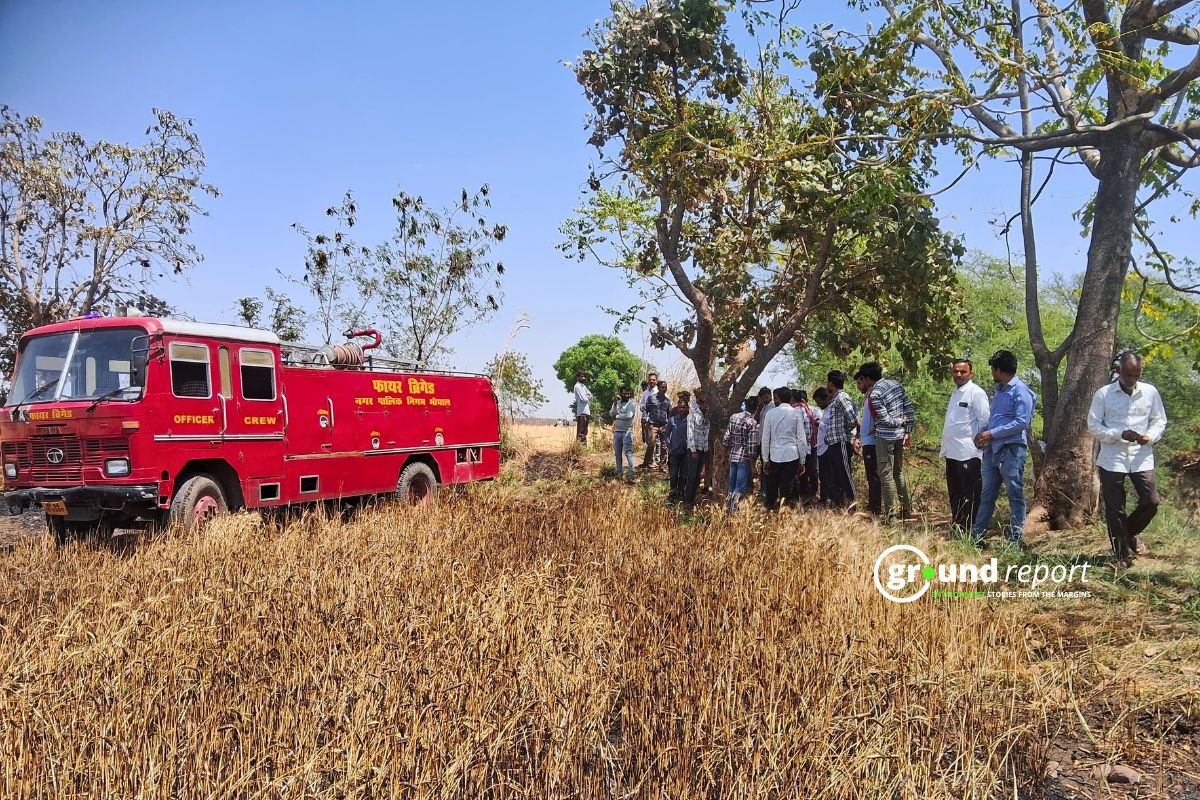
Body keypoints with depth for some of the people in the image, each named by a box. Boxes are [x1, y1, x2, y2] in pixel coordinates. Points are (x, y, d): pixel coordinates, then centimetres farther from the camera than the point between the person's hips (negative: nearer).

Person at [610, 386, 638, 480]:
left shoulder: (632, 404, -4)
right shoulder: (617, 402, 11)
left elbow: (628, 416, -17)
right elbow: (611, 414, -2)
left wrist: (616, 416, -5)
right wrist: (615, 404, -14)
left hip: (627, 431, -5)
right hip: (616, 431, 5)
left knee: (628, 453, -9)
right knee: (617, 453, 9)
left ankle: (631, 474, -7)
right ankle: (619, 473, 17)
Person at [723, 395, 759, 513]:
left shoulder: (733, 417, 5)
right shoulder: (752, 422, -12)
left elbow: (726, 438, 6)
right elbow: (751, 446, -14)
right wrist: (753, 466, -8)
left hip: (732, 456, 6)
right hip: (744, 458, -6)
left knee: (732, 486, 15)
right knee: (740, 488, -1)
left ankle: (728, 509, 21)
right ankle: (733, 510, -4)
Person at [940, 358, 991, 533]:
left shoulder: (976, 393, -10)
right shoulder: (955, 393, 16)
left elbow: (985, 420, -15)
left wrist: (978, 442, -13)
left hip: (968, 453, -9)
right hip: (952, 452, 9)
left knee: (969, 494, -1)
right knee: (954, 493, 15)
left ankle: (969, 531, 5)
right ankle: (956, 526, 24)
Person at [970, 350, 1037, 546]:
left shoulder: (1020, 390, -9)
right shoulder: (999, 389, 18)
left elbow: (1022, 421, -17)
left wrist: (992, 433, -16)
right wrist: (983, 435, 6)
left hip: (1011, 449, -8)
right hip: (992, 449, 8)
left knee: (1016, 495, 1)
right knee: (987, 495, 11)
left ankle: (1015, 540, 7)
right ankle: (976, 536, 15)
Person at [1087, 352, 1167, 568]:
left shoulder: (1150, 392, 3)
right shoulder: (1103, 394, -5)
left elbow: (1159, 421, 9)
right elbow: (1093, 425, -4)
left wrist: (1150, 436, -11)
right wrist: (1120, 434, -18)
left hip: (1142, 457, 2)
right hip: (1112, 459, -2)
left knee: (1151, 502, -2)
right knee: (1114, 509, 2)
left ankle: (1130, 533, 29)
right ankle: (1122, 555, 15)